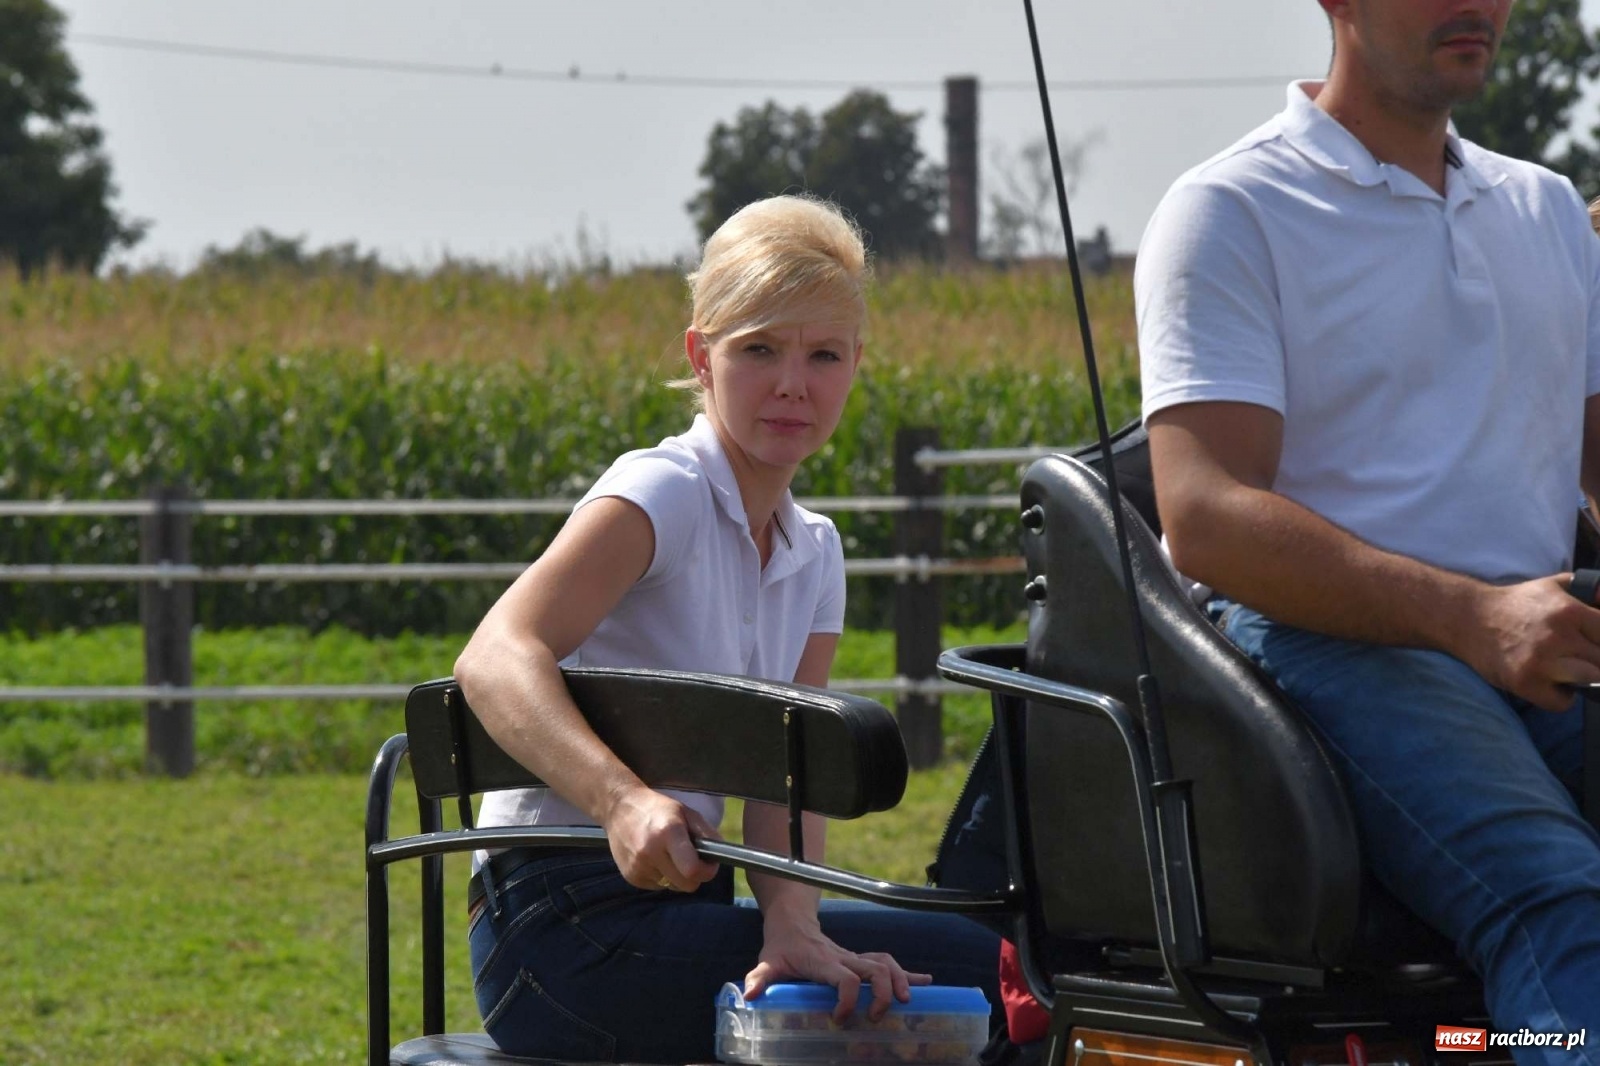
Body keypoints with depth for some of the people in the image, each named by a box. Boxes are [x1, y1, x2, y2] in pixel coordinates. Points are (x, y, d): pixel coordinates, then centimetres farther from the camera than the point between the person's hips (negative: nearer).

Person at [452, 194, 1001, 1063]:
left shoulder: (813, 556, 13)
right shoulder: (662, 492, -10)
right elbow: (496, 659, -27)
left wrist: (791, 928, -22)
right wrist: (625, 802, -45)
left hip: (677, 901, 8)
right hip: (567, 930, -8)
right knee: (978, 977, -18)